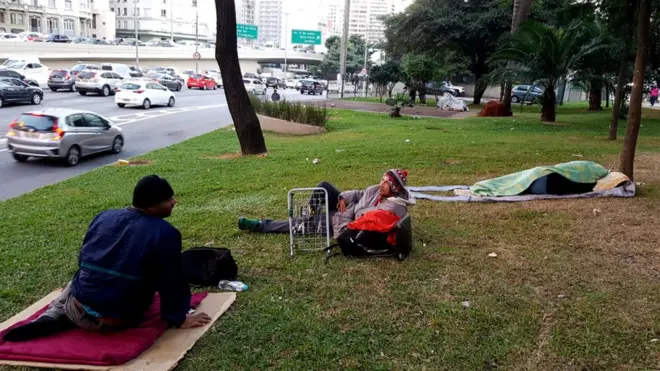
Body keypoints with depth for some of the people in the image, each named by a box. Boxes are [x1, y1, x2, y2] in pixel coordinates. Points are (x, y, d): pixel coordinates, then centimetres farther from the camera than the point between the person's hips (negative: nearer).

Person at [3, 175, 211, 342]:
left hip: (80, 309, 3)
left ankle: (52, 317, 7)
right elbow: (172, 282, -14)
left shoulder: (103, 217, 3)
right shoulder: (166, 234, -16)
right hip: (117, 321, -3)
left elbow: (83, 262, 15)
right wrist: (177, 319, -1)